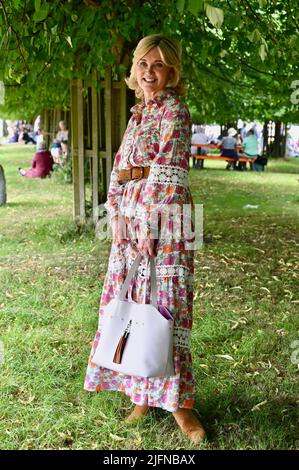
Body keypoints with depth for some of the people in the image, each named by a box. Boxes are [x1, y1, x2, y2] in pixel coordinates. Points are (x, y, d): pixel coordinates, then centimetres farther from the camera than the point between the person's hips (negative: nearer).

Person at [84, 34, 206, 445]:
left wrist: (150, 226, -18)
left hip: (162, 220, -8)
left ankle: (177, 402, 8)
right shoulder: (139, 112, 17)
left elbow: (166, 173, -16)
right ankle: (144, 393, 26)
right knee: (131, 302, 11)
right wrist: (117, 216, 2)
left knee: (164, 303, -5)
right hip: (130, 219, 8)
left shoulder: (175, 112, -7)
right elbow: (119, 168, 13)